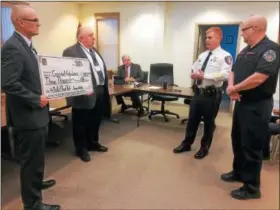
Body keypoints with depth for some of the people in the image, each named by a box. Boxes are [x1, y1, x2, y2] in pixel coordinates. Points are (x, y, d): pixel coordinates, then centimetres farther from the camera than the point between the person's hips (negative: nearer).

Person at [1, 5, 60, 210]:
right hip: (28, 115, -10)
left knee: (37, 156, 26)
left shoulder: (27, 45, 12)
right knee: (31, 159, 4)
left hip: (36, 113, 10)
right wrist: (36, 100, -20)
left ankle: (35, 182, 48)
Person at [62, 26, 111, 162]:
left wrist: (104, 88, 16)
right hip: (85, 94, -8)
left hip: (100, 91, 9)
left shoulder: (94, 51, 17)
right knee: (81, 122, 6)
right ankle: (81, 149, 21)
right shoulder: (71, 52, -11)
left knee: (95, 121, 19)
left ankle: (93, 143, 36)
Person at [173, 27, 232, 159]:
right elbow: (193, 69, 21)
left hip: (212, 95, -6)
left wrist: (204, 75, -25)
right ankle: (186, 144, 30)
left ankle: (204, 148, 28)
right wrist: (193, 74, -3)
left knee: (209, 122, 10)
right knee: (192, 119, 14)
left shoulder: (225, 56, -9)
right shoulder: (202, 55, 14)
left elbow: (225, 75, -22)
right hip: (198, 93, 6)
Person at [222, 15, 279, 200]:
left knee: (251, 146, 0)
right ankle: (238, 172, 37)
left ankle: (252, 187, 17)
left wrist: (234, 88, -13)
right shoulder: (245, 51, 12)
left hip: (257, 106, -9)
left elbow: (258, 78, -27)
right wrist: (231, 88, -8)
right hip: (242, 102, 9)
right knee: (237, 140, 18)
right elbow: (233, 71, 14)